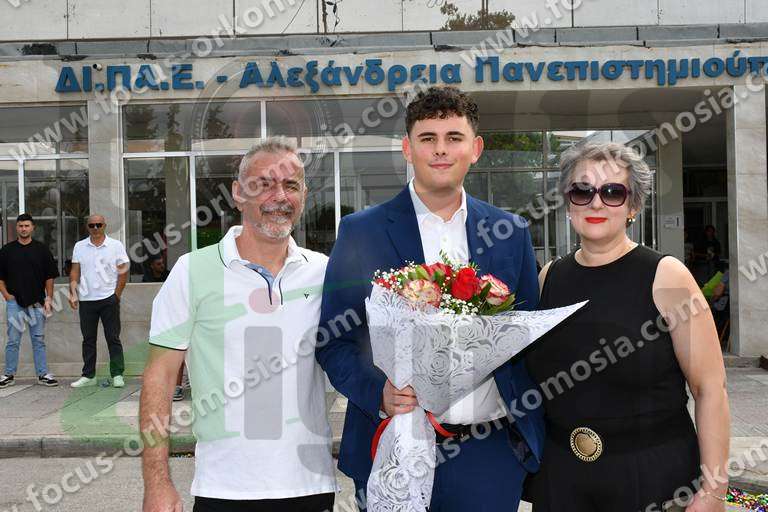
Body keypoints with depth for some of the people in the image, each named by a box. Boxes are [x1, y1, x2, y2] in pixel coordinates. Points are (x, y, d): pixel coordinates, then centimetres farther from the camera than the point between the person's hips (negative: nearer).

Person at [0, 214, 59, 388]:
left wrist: (48, 298, -1)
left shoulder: (42, 249, 5)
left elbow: (50, 277, 5)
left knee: (39, 340, 5)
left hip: (37, 302, 0)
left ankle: (43, 374, 11)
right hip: (14, 302, 0)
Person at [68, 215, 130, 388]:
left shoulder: (116, 245, 0)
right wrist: (73, 293, -2)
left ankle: (117, 374, 4)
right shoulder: (79, 246, 8)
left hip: (109, 298, -3)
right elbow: (75, 272, 9)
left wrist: (117, 295, -6)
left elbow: (123, 271, -1)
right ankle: (88, 376, 16)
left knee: (113, 338, 0)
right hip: (86, 299, 3)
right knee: (88, 339, 9)